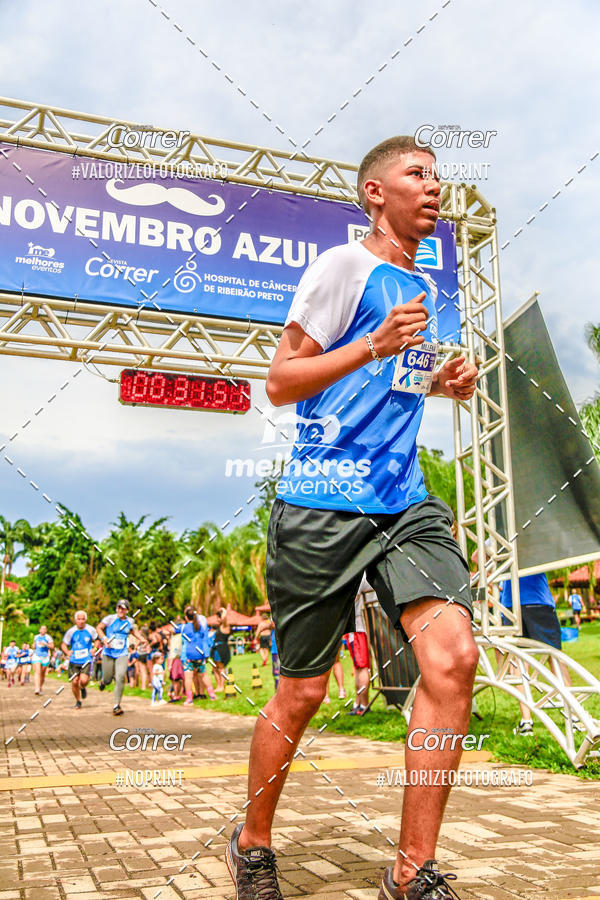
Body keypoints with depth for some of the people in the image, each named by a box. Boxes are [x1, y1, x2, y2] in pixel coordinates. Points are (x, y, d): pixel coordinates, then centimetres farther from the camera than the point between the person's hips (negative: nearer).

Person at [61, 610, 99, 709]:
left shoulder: (91, 630, 0)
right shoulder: (71, 631, 0)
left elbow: (97, 640, 16)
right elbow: (63, 644, 9)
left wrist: (95, 649, -2)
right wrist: (67, 652, -9)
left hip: (87, 660, -1)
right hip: (74, 660, 1)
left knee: (84, 680, -20)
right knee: (74, 682, -4)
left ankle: (83, 688, 18)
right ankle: (78, 701, 20)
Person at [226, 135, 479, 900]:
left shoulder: (423, 286, 21)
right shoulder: (343, 266, -2)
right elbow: (280, 383, -6)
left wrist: (439, 383, 13)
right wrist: (373, 347, -18)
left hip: (405, 502, 6)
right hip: (323, 503, -6)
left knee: (452, 656, -14)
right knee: (303, 692, 2)